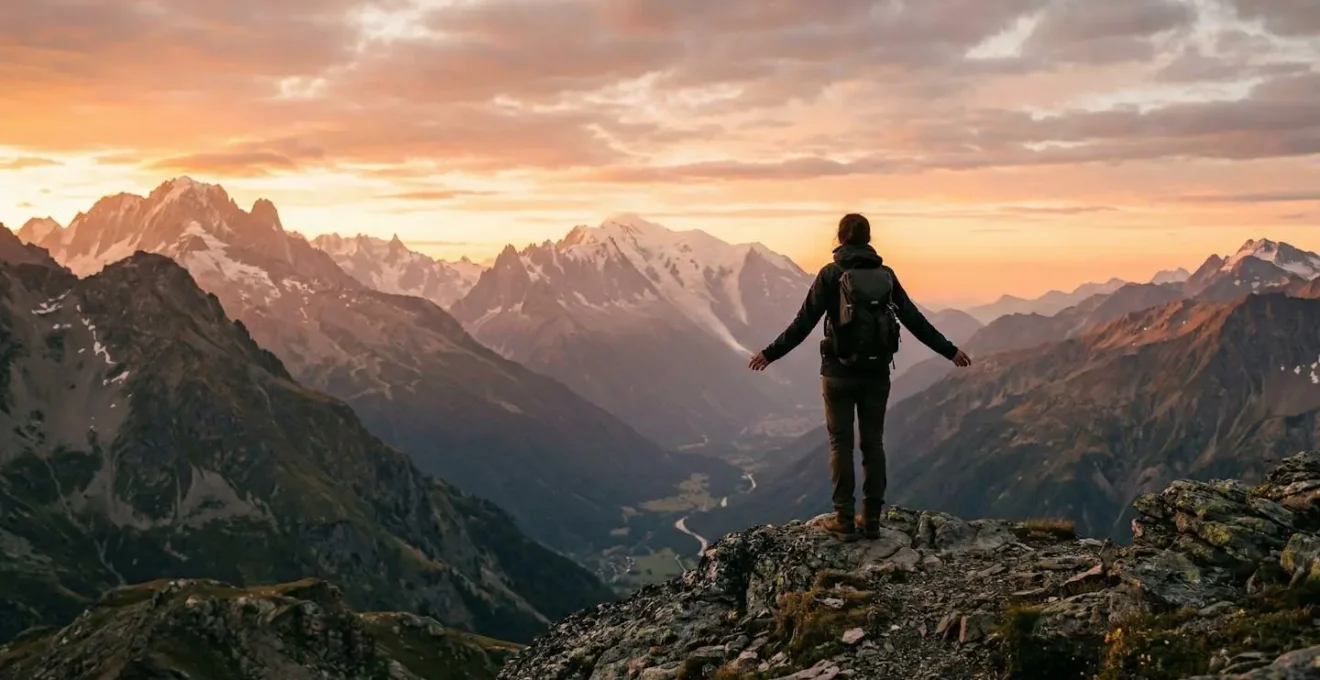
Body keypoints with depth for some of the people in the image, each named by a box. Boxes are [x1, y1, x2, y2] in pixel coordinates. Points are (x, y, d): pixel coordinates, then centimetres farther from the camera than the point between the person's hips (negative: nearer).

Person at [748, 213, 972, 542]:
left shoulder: (831, 274, -6)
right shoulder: (886, 275, 4)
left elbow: (804, 322, -9)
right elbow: (914, 320, 4)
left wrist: (771, 353, -2)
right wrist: (949, 351, 13)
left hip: (839, 371, -3)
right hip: (876, 371, 3)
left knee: (841, 442, 4)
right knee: (873, 442, 9)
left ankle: (844, 520, 4)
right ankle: (871, 519, 10)